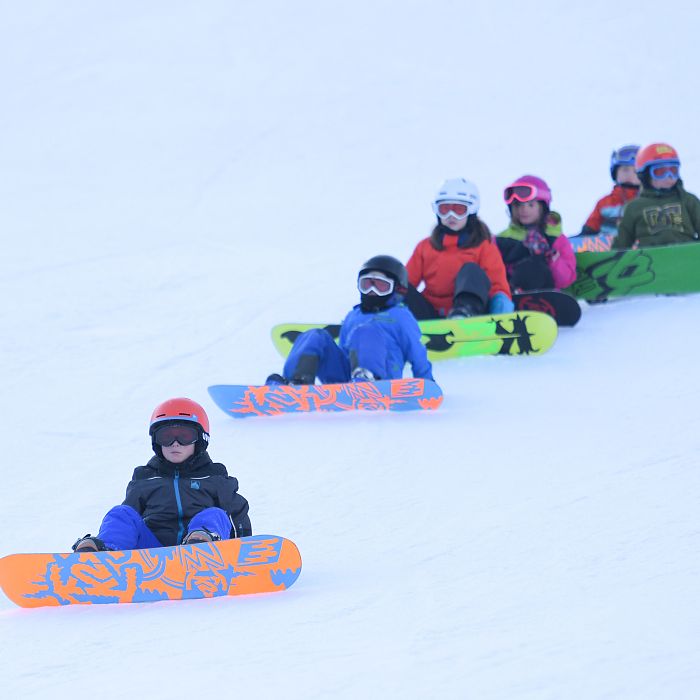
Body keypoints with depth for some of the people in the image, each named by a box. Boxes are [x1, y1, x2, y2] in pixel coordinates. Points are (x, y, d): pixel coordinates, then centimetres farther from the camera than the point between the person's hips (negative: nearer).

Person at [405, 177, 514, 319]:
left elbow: (498, 286, 4)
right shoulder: (426, 246, 24)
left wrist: (502, 302, -21)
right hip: (431, 319, 3)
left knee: (471, 271, -26)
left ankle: (463, 314, -56)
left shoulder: (483, 245, 15)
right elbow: (407, 281, 14)